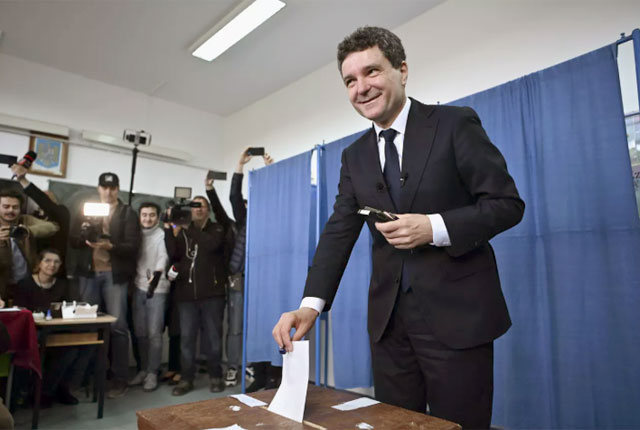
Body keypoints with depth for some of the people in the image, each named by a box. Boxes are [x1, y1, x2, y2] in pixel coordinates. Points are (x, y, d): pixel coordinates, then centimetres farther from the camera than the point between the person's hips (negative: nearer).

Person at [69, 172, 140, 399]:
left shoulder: (128, 214, 1)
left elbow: (133, 246, -8)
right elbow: (73, 240, 8)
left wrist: (110, 245, -25)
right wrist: (83, 232, -13)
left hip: (114, 275, -3)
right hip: (89, 274, 4)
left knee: (117, 326, -4)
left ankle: (120, 379, 4)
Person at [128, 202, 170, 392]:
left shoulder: (162, 235, -6)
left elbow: (163, 257, -19)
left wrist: (157, 274, -37)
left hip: (157, 289, -5)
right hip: (139, 287, 5)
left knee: (154, 333, -2)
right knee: (140, 332, 11)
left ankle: (152, 373, 10)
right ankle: (143, 369, 25)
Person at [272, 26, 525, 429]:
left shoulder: (456, 124, -4)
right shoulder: (355, 156, 9)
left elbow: (507, 202, -7)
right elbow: (339, 232, 3)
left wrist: (434, 227, -23)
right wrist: (311, 304, -10)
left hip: (456, 313, -4)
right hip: (389, 319, 5)